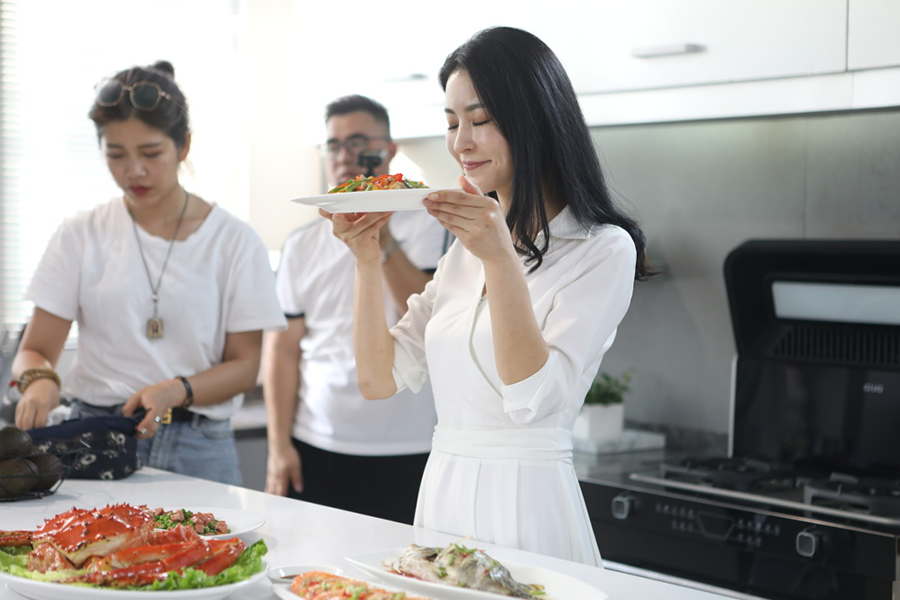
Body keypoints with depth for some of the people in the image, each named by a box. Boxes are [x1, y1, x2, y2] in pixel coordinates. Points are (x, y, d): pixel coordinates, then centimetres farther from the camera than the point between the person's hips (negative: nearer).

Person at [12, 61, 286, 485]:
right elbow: (35, 349, 6)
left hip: (197, 449, 0)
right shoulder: (82, 236, 6)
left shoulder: (234, 242, 3)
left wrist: (177, 390, -17)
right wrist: (38, 380, -17)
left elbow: (244, 365, 2)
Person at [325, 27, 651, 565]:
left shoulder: (603, 249, -9)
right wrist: (367, 259, -4)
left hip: (526, 503, -6)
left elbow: (535, 398, -20)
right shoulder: (466, 248, 12)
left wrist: (502, 259, -26)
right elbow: (380, 378, 6)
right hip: (441, 495, 7)